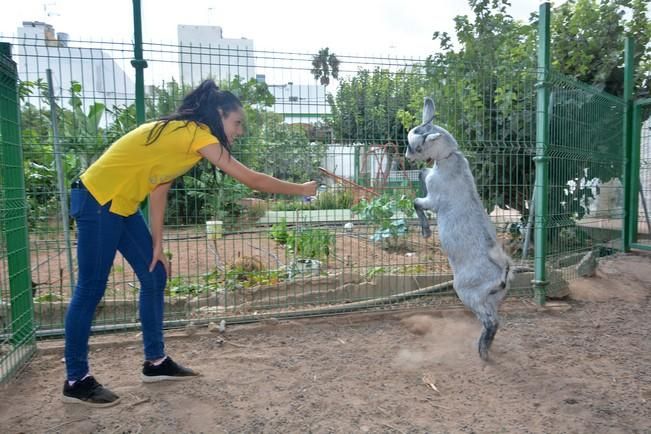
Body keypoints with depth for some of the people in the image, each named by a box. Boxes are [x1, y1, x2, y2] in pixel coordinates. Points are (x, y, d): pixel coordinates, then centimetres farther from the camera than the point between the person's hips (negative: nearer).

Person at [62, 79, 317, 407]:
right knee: (91, 288, -2)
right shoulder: (197, 134, -19)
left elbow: (159, 189, 8)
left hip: (121, 205, 10)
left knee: (154, 277, 8)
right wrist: (302, 190, -7)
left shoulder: (184, 134, 9)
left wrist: (157, 247, 6)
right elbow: (252, 180, -18)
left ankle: (155, 362, 19)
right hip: (97, 200, -10)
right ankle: (76, 380, 13)